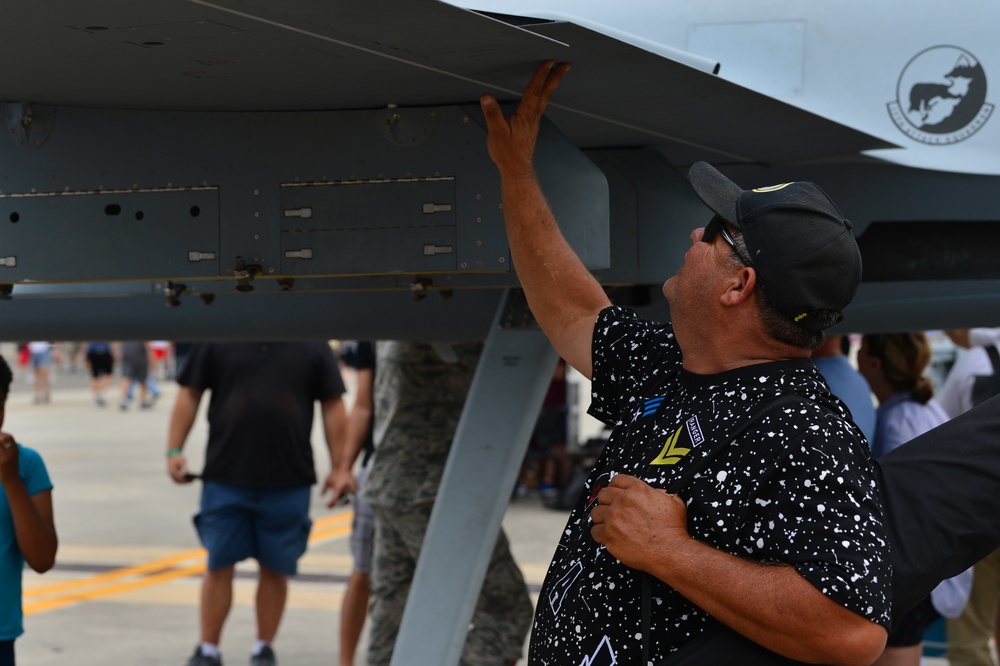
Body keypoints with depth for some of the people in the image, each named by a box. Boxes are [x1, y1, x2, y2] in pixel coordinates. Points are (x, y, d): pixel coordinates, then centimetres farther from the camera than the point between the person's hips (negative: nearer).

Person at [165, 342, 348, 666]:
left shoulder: (313, 346, 3)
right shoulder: (215, 342, 2)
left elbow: (333, 408, 5)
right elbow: (188, 396, 6)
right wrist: (174, 450, -1)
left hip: (289, 482, 0)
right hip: (224, 478, 0)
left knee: (275, 569, 8)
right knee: (218, 566, 4)